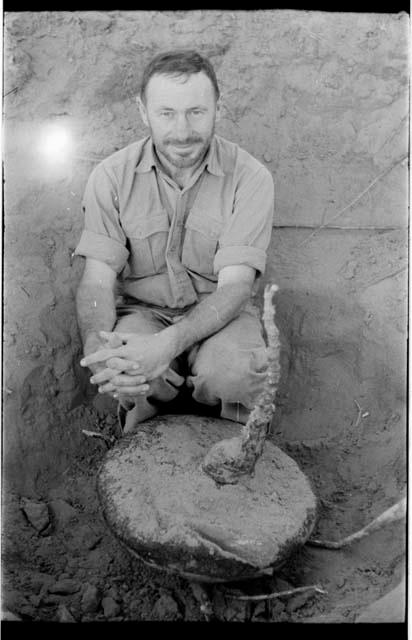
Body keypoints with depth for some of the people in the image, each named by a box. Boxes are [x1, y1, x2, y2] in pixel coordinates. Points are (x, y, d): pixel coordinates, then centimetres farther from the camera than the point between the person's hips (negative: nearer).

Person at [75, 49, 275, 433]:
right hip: (141, 309, 1)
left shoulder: (250, 177, -14)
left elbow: (235, 283, -20)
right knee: (125, 372, -32)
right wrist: (97, 351, -34)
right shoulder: (110, 177, -9)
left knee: (231, 371, -33)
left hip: (220, 312, 0)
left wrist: (167, 343, -38)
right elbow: (97, 279, -11)